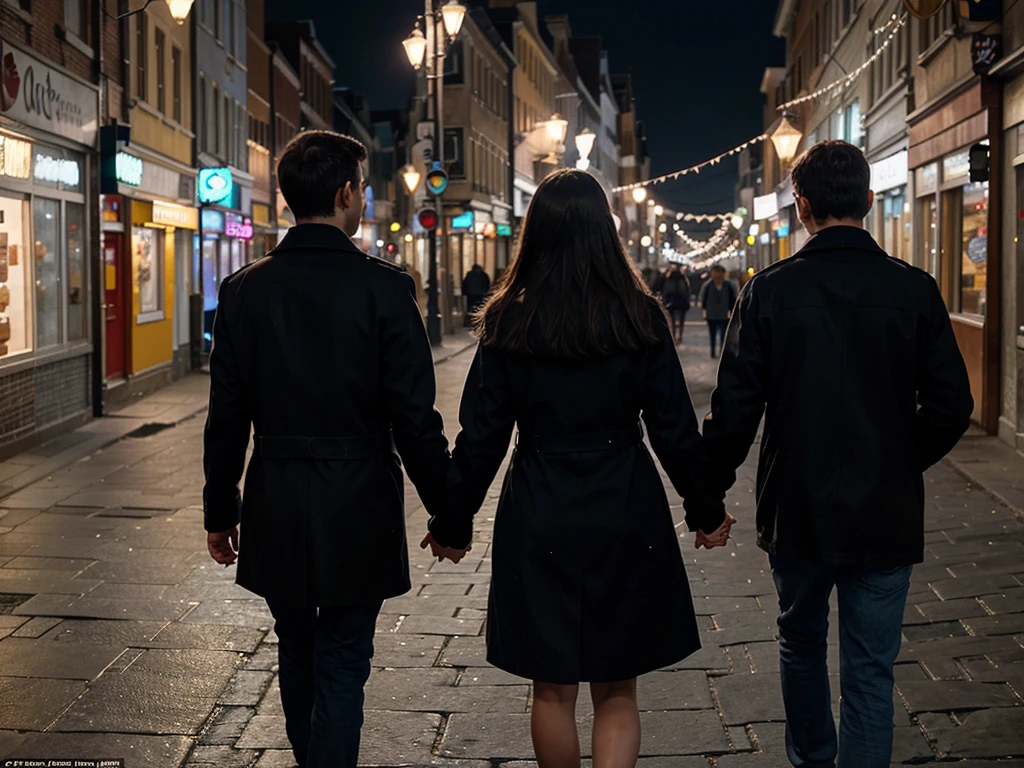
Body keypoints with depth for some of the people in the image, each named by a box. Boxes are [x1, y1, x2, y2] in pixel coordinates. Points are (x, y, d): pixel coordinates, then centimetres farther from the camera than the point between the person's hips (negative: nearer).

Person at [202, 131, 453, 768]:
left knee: (297, 654, 22)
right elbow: (415, 419, -12)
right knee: (342, 668, 4)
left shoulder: (246, 289, -2)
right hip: (358, 512, -4)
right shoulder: (385, 287, -12)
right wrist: (448, 508, -1)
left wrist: (220, 512, 13)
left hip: (276, 511, 4)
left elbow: (227, 418, 2)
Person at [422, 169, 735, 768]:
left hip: (539, 518, 0)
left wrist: (452, 522, 8)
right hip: (627, 516, 0)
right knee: (617, 693, 11)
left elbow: (482, 437, -3)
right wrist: (706, 511, 12)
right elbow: (675, 430, -2)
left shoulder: (508, 321, -4)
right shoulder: (640, 318, -5)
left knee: (553, 690, 14)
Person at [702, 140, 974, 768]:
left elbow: (735, 409, -10)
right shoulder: (915, 290, -8)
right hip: (886, 519, -1)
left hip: (796, 511, 1)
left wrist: (713, 487, 5)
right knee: (870, 677, 7)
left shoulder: (771, 291, -10)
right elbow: (951, 408, -6)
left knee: (802, 645, 24)